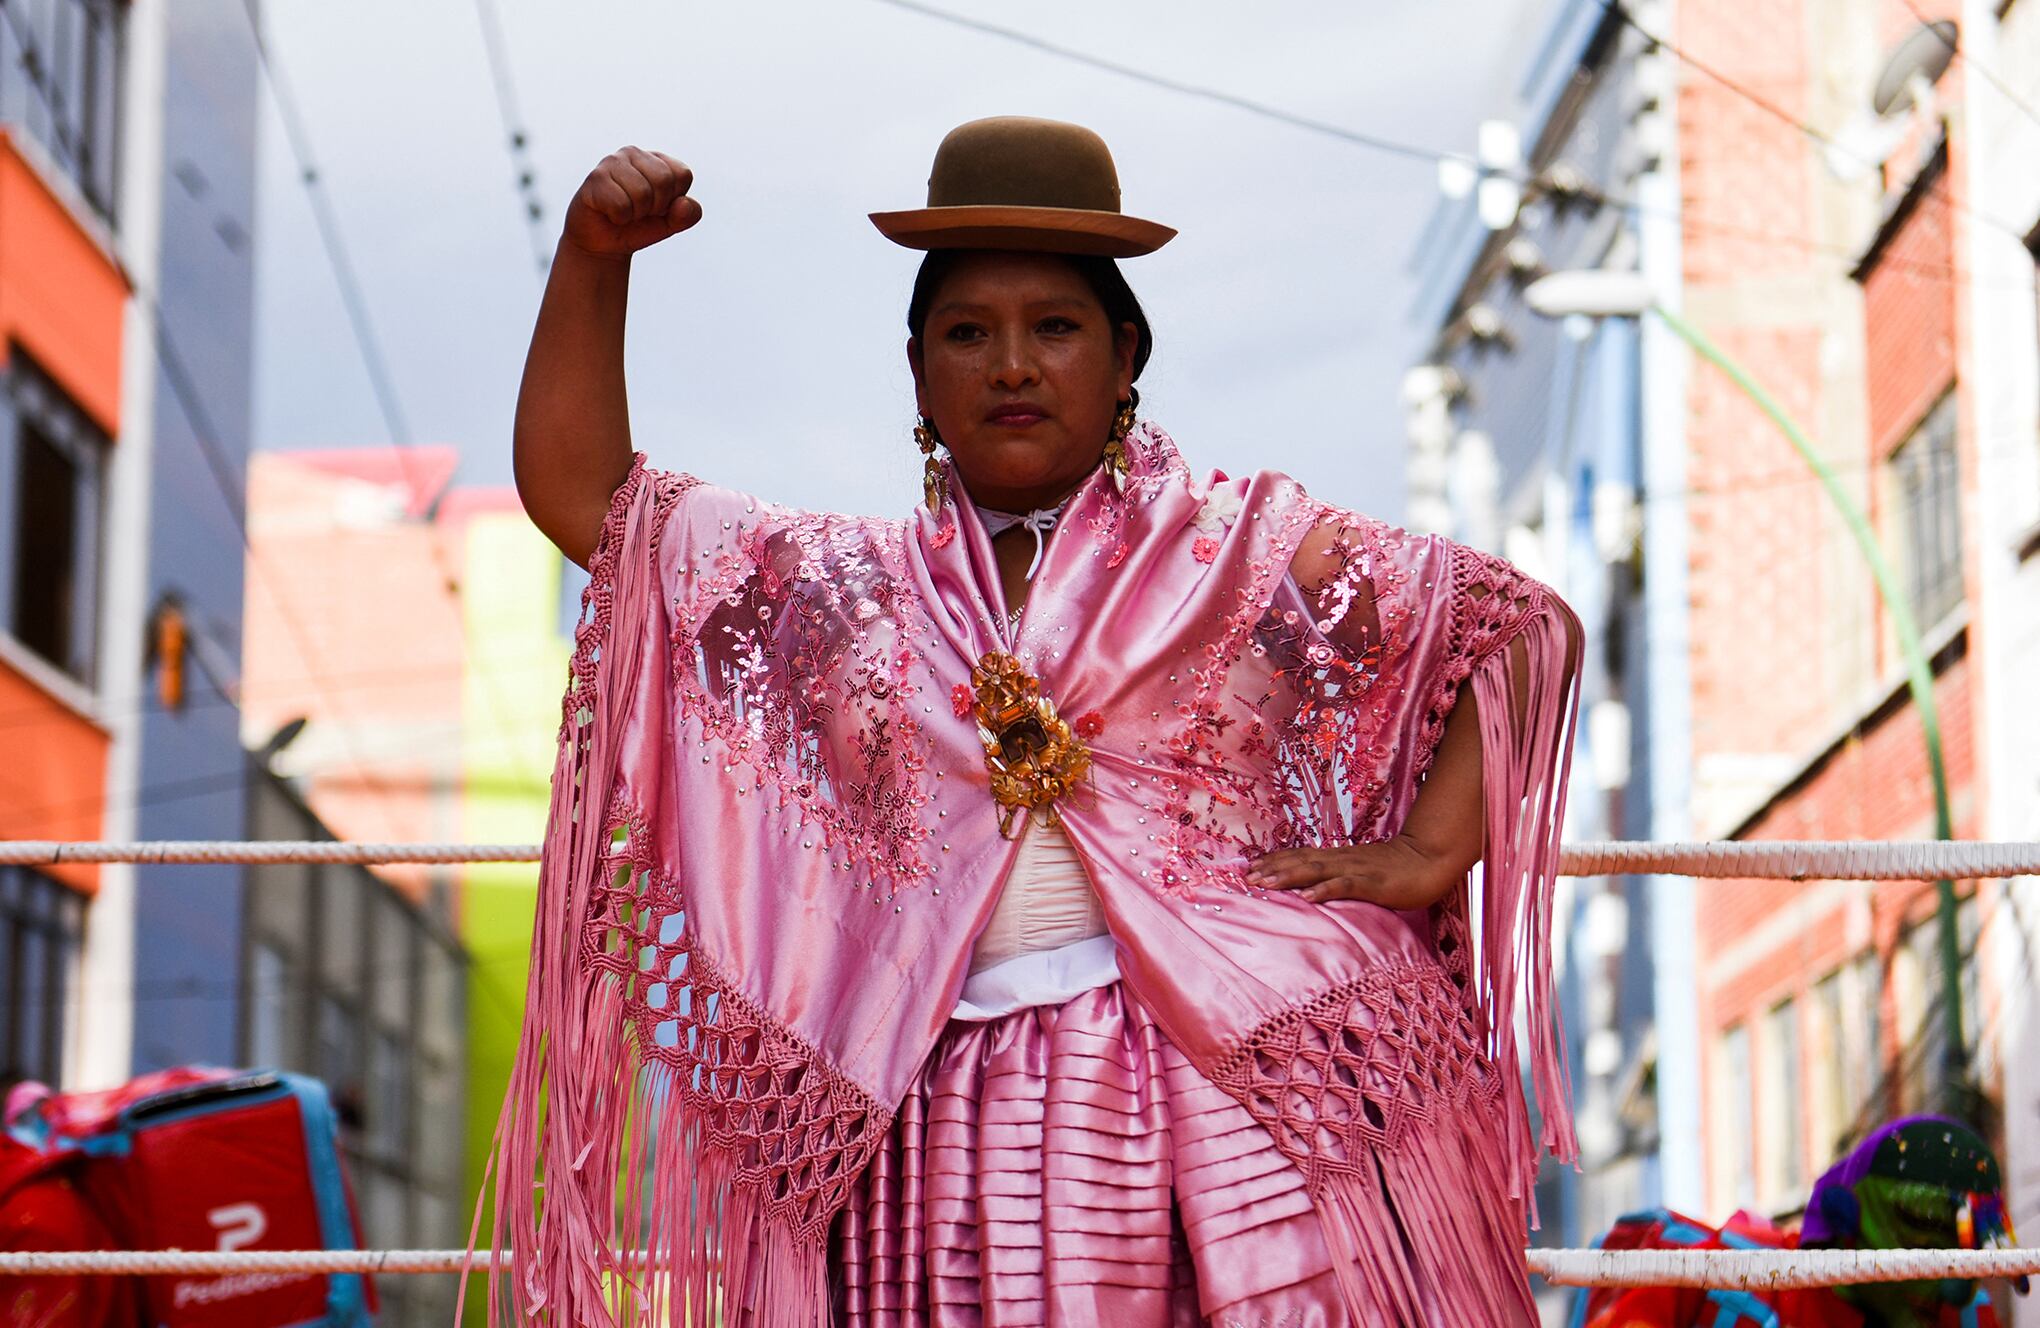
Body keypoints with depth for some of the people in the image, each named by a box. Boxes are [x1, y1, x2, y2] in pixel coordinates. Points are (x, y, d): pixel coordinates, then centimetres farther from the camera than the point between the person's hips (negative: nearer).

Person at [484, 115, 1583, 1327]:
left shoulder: (1256, 551, 11)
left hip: (1253, 1086, -1)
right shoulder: (833, 591, 18)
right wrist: (595, 258, 6)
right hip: (948, 1126, 2)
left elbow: (1529, 624, 11)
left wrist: (1425, 856, 0)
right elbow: (578, 490, 18)